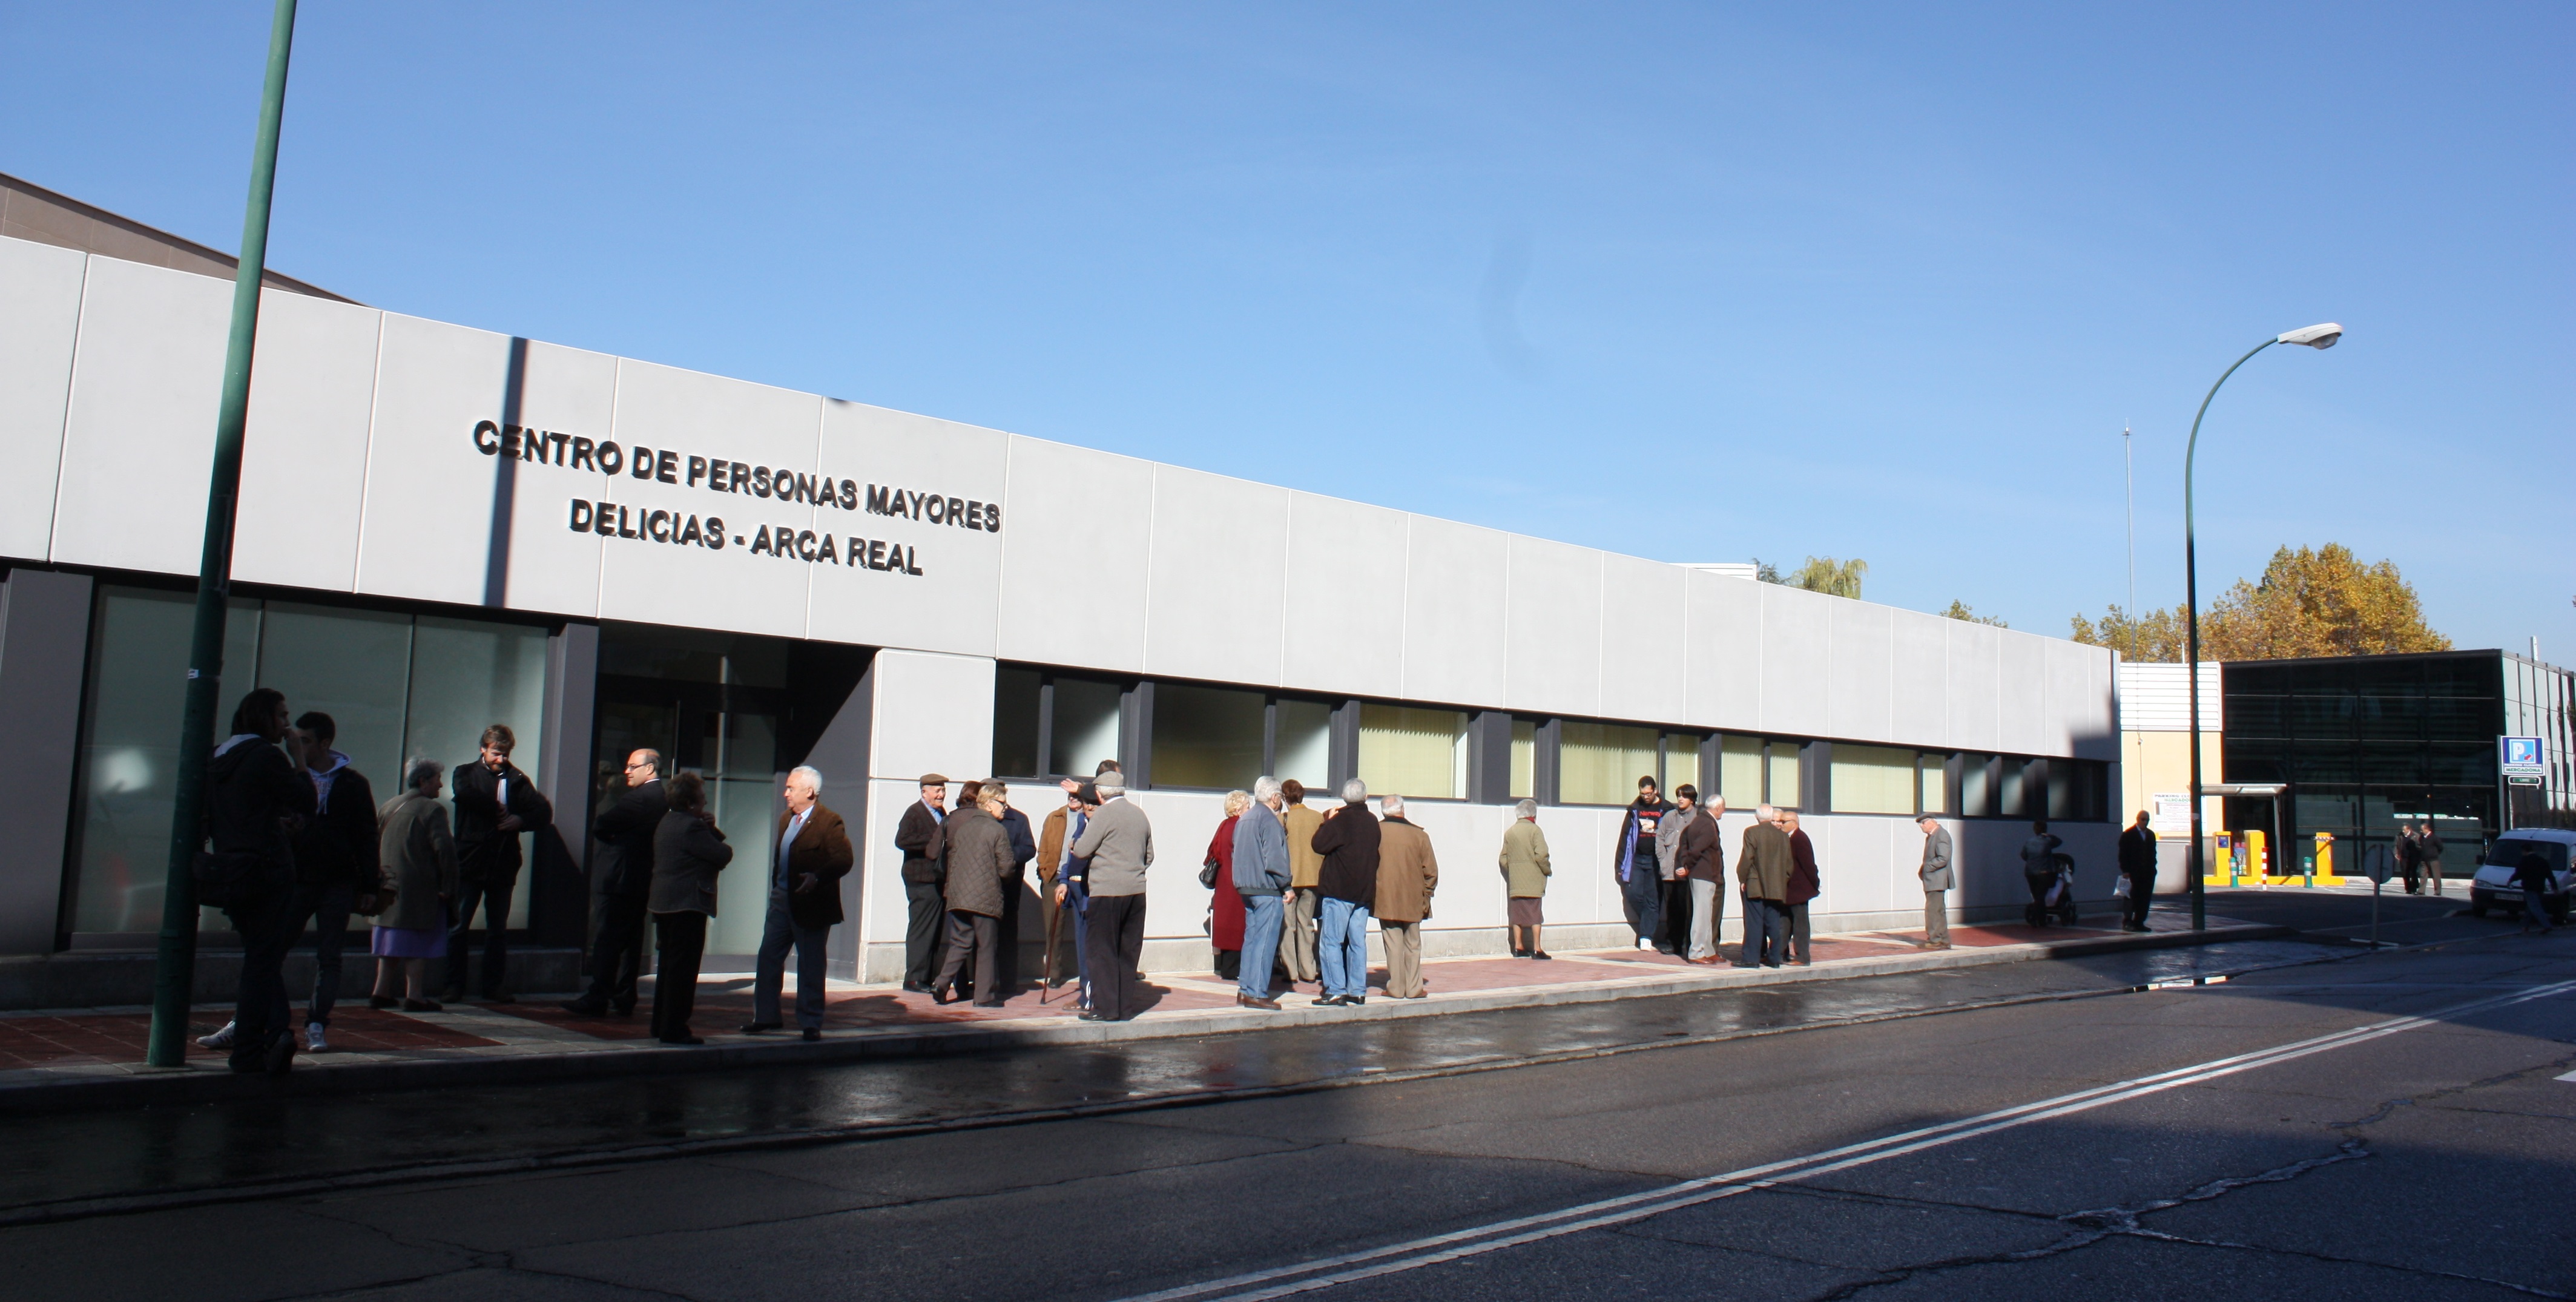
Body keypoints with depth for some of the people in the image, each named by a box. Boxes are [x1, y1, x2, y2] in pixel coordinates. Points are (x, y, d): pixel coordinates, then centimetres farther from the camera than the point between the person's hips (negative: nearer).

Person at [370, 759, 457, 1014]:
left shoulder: (388, 807, 12)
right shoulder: (432, 809, -11)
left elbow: (374, 844, 16)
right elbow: (444, 849, -19)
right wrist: (447, 887, -14)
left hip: (389, 885, 7)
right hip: (420, 889, -7)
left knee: (390, 940, 15)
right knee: (416, 944, -2)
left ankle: (382, 993, 18)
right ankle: (414, 997, -2)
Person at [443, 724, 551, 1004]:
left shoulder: (517, 780, 10)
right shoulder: (467, 773, 6)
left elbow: (544, 812, 1)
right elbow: (465, 793, -19)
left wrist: (520, 821, -15)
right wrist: (499, 810, -14)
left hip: (503, 865, 2)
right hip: (470, 862, -2)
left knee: (498, 929, 8)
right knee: (458, 926, -1)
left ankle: (493, 986, 14)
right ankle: (454, 986, 6)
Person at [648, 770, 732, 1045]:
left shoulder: (667, 822, 15)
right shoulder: (691, 826, -17)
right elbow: (724, 855, -17)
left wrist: (711, 829, -2)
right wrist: (712, 832, 1)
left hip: (664, 903, 10)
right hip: (687, 904, -10)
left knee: (668, 965, 17)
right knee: (683, 968, -6)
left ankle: (661, 1024, 24)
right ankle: (673, 1029, -4)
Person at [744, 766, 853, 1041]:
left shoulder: (829, 822, -14)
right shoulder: (786, 818, 12)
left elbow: (844, 859, -21)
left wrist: (817, 878, -33)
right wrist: (775, 886, 13)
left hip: (810, 905, -8)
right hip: (781, 900, 8)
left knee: (810, 965, 2)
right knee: (768, 958, 9)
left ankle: (810, 1023, 12)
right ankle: (765, 1017, 19)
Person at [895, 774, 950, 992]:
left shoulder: (942, 814, 18)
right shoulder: (914, 813, -8)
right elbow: (902, 841, -21)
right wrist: (932, 841, -22)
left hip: (939, 881, 8)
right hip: (922, 882, -8)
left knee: (936, 930, 12)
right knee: (921, 930, -5)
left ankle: (930, 977, 19)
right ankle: (914, 978, 0)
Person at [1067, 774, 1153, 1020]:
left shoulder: (1104, 813, -9)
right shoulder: (1140, 815, 12)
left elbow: (1082, 850, -8)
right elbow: (1149, 856, 18)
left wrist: (1073, 844, 13)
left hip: (1107, 892, -7)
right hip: (1136, 891, 7)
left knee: (1102, 951, 0)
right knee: (1128, 952, 11)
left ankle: (1106, 1007, 0)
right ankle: (1126, 1007, 15)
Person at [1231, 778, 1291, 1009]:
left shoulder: (1244, 819, 13)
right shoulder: (1270, 820, -14)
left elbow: (1236, 854, 17)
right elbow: (1274, 860, -20)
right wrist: (1288, 878, -5)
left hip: (1245, 887, 9)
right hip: (1266, 889, -9)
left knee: (1251, 939, 14)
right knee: (1264, 941, -5)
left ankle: (1245, 990, 16)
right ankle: (1257, 994, -5)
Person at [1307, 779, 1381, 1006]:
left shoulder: (1342, 820, -12)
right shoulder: (1372, 822, 8)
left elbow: (1319, 845, -13)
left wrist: (1328, 822, 0)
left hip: (1339, 891, -7)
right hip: (1364, 892, 7)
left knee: (1331, 941, -4)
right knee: (1358, 941, 12)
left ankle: (1336, 991, -8)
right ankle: (1358, 990, 13)